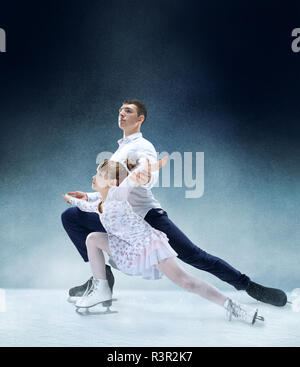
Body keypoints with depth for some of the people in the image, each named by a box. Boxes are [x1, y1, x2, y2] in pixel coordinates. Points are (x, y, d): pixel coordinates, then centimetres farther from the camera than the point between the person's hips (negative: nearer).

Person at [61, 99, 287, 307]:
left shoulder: (143, 146, 0)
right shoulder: (119, 151, 26)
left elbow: (152, 178, -21)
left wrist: (146, 178, -45)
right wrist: (90, 197, 18)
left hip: (147, 215, -7)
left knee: (194, 256, -13)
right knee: (70, 216, 0)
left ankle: (250, 287, 2)